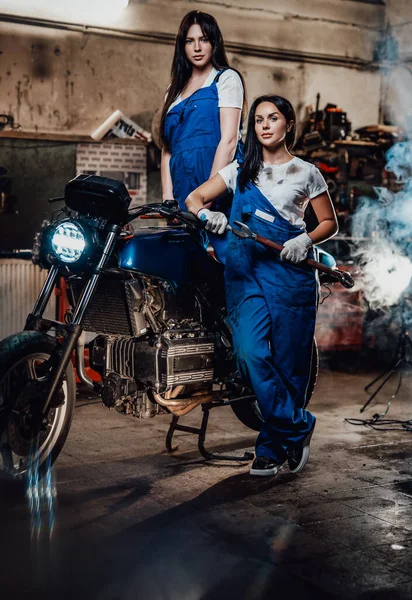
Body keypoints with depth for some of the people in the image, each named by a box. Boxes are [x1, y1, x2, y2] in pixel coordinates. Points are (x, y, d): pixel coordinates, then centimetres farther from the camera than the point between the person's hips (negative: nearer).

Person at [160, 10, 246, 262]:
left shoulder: (226, 78, 7)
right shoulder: (175, 91, 24)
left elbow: (228, 140, -5)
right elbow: (167, 149, 17)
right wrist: (168, 198, 3)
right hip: (184, 193, 5)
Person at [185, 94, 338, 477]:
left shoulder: (306, 172, 12)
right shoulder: (241, 170, 17)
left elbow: (329, 222, 14)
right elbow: (194, 197, 14)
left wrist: (306, 240, -7)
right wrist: (207, 214, -9)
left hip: (290, 270, -1)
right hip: (246, 271, 2)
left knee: (287, 362, -2)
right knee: (251, 353, -16)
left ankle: (272, 447, 13)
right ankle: (299, 428, -4)